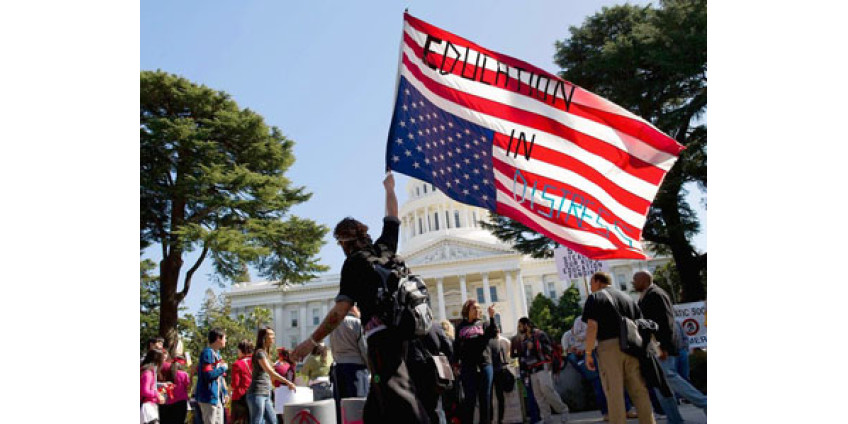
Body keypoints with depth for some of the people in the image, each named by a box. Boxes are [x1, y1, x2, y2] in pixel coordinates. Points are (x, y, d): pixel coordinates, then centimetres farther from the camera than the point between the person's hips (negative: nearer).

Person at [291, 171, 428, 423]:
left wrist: (312, 342, -1)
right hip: (403, 330, 7)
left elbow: (340, 311, -8)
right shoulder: (384, 247, 15)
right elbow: (392, 218, 34)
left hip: (381, 334, -7)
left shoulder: (353, 263, -1)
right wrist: (389, 188, 49)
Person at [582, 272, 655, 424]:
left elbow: (592, 327, -10)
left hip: (608, 347, -5)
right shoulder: (627, 297, 19)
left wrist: (588, 353, -6)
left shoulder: (595, 298, 2)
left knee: (614, 393, 0)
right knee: (639, 390, 11)